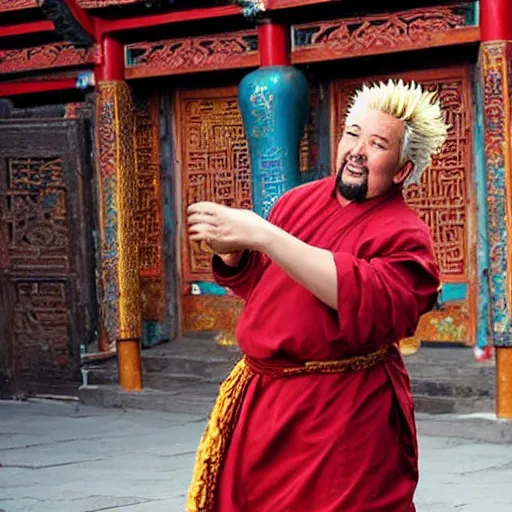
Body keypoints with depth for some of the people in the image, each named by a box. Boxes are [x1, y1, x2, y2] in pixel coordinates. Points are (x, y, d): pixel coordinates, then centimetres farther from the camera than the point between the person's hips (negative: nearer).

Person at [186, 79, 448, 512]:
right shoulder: (299, 201, 8)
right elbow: (257, 284, 21)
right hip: (258, 397, 6)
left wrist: (263, 236, -32)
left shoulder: (404, 236, -12)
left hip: (338, 413, -6)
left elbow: (367, 301, -31)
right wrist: (232, 254, -4)